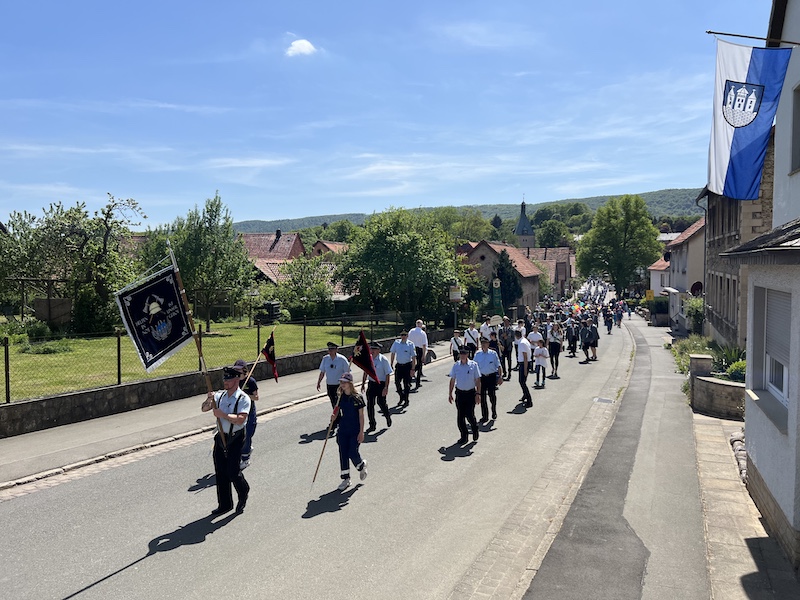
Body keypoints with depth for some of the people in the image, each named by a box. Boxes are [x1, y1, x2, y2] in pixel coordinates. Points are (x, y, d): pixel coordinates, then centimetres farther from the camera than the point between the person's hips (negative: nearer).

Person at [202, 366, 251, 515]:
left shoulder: (243, 399, -13)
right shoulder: (220, 395, 6)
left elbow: (240, 419, -24)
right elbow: (204, 409, 4)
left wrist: (222, 414, -26)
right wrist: (209, 400, -15)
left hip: (235, 439, -6)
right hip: (220, 437, 6)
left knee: (233, 471, -4)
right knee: (220, 473, 10)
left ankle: (243, 493, 27)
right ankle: (224, 504, 23)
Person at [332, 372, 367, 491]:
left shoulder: (357, 398, -11)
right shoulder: (340, 397, 2)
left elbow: (361, 415, -8)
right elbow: (337, 411, 10)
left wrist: (361, 432, -11)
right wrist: (334, 417, -14)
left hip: (355, 430, -4)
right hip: (343, 430, 4)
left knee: (352, 453, -6)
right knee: (343, 454, 4)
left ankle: (362, 465, 27)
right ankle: (346, 479, 15)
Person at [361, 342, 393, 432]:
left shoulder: (384, 360, -14)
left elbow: (388, 375, -12)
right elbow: (366, 372, 14)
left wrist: (386, 388, -17)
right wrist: (363, 384, 14)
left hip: (381, 384, -4)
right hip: (371, 384, 4)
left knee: (381, 403, 7)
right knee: (370, 405, 2)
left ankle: (388, 416, 40)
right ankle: (372, 425, 14)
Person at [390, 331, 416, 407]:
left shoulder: (410, 344, -10)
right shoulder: (396, 343, 0)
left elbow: (413, 357, -9)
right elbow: (392, 353, 11)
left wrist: (412, 369, -11)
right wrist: (391, 364, 10)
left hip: (407, 366, -3)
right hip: (399, 365, 3)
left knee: (406, 384, 5)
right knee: (397, 382, 5)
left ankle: (406, 400, 21)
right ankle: (401, 398, 29)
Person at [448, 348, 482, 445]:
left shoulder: (473, 365, -7)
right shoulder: (456, 366, 1)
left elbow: (478, 380, -3)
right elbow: (452, 380, 8)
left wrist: (478, 394, -8)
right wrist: (450, 394, 8)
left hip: (470, 393, -3)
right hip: (459, 393, 3)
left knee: (469, 415, -4)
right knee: (460, 416, 4)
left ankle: (475, 429, 27)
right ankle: (463, 436, 18)